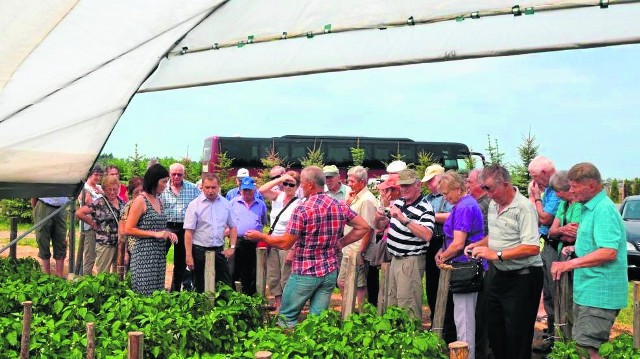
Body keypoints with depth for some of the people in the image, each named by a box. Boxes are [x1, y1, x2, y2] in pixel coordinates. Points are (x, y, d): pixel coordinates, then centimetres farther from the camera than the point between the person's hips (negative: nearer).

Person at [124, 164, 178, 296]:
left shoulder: (159, 200, 14)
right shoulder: (140, 200, -8)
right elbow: (128, 230, -13)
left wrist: (168, 233, 6)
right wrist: (155, 234, -16)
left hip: (160, 254, 8)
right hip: (144, 254, -8)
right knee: (144, 293, -5)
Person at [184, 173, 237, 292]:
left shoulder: (225, 204, 5)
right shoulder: (194, 205, -6)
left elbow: (233, 227, 14)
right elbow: (188, 232, -9)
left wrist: (232, 247, 4)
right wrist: (189, 256, -14)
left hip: (219, 251, 3)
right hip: (200, 251, -3)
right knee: (201, 288, 6)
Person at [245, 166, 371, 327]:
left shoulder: (303, 210, -16)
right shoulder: (341, 206, 1)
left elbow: (285, 243, -12)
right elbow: (363, 227, 7)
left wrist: (260, 236, 2)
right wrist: (340, 243, 10)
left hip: (305, 273, -5)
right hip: (330, 272, 5)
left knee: (287, 317, 8)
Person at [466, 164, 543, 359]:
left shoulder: (524, 207, -20)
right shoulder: (493, 205, 8)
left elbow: (532, 248, -28)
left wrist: (496, 254, -26)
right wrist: (479, 244, 6)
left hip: (523, 279, -9)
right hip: (501, 276, 9)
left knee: (517, 337, 1)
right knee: (495, 330, 17)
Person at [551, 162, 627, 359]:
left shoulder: (604, 210, -18)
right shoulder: (591, 208, 15)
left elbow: (608, 252, -26)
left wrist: (570, 264, -24)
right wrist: (576, 248, 10)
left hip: (599, 293, -11)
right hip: (587, 290, 11)